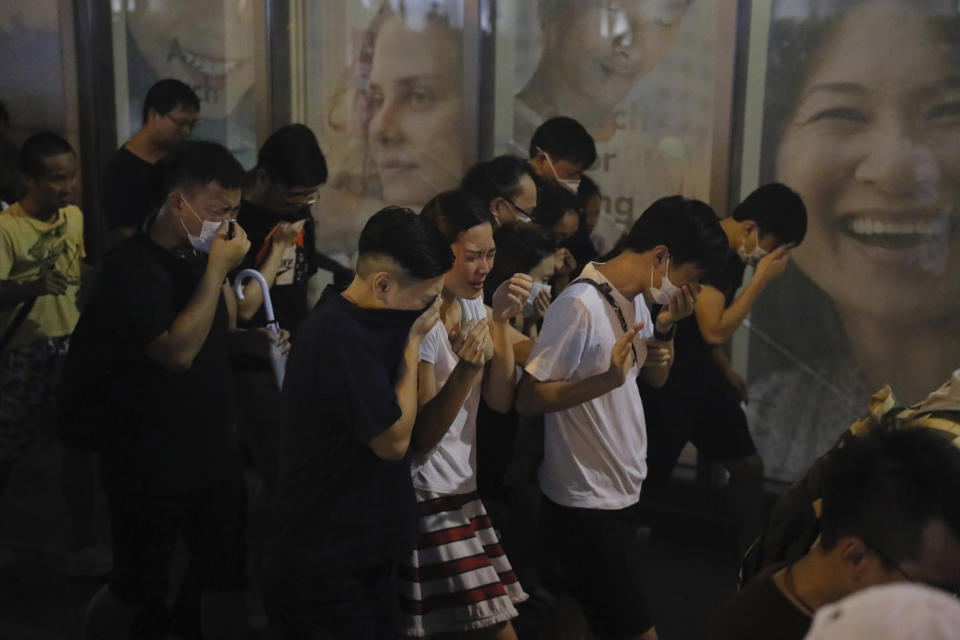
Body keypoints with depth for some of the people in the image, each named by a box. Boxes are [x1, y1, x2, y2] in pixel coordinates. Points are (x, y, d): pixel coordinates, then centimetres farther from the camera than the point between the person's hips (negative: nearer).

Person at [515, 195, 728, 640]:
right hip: (584, 502, -9)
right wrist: (609, 379, -32)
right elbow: (527, 398, -21)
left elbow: (656, 377, 17)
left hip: (622, 492, 9)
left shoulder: (636, 299, 6)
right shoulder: (581, 306, -21)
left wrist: (667, 327, -1)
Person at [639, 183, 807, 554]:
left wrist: (725, 370, 12)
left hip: (701, 376, 9)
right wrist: (761, 280, -23)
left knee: (749, 465, 10)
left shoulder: (732, 255, 5)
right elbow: (715, 330, -28)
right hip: (663, 381, -9)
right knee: (640, 478, 4)